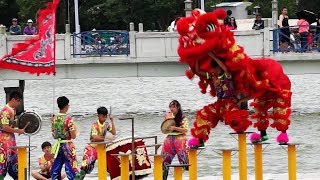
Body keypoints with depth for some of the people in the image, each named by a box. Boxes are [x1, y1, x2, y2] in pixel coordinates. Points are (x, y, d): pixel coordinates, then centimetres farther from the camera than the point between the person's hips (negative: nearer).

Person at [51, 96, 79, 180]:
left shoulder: (54, 119, 2)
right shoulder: (68, 119, -14)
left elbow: (53, 134, 10)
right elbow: (73, 136, -14)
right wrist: (74, 130, 6)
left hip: (58, 146, 5)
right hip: (67, 145, -5)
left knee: (55, 170, 9)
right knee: (71, 168, -2)